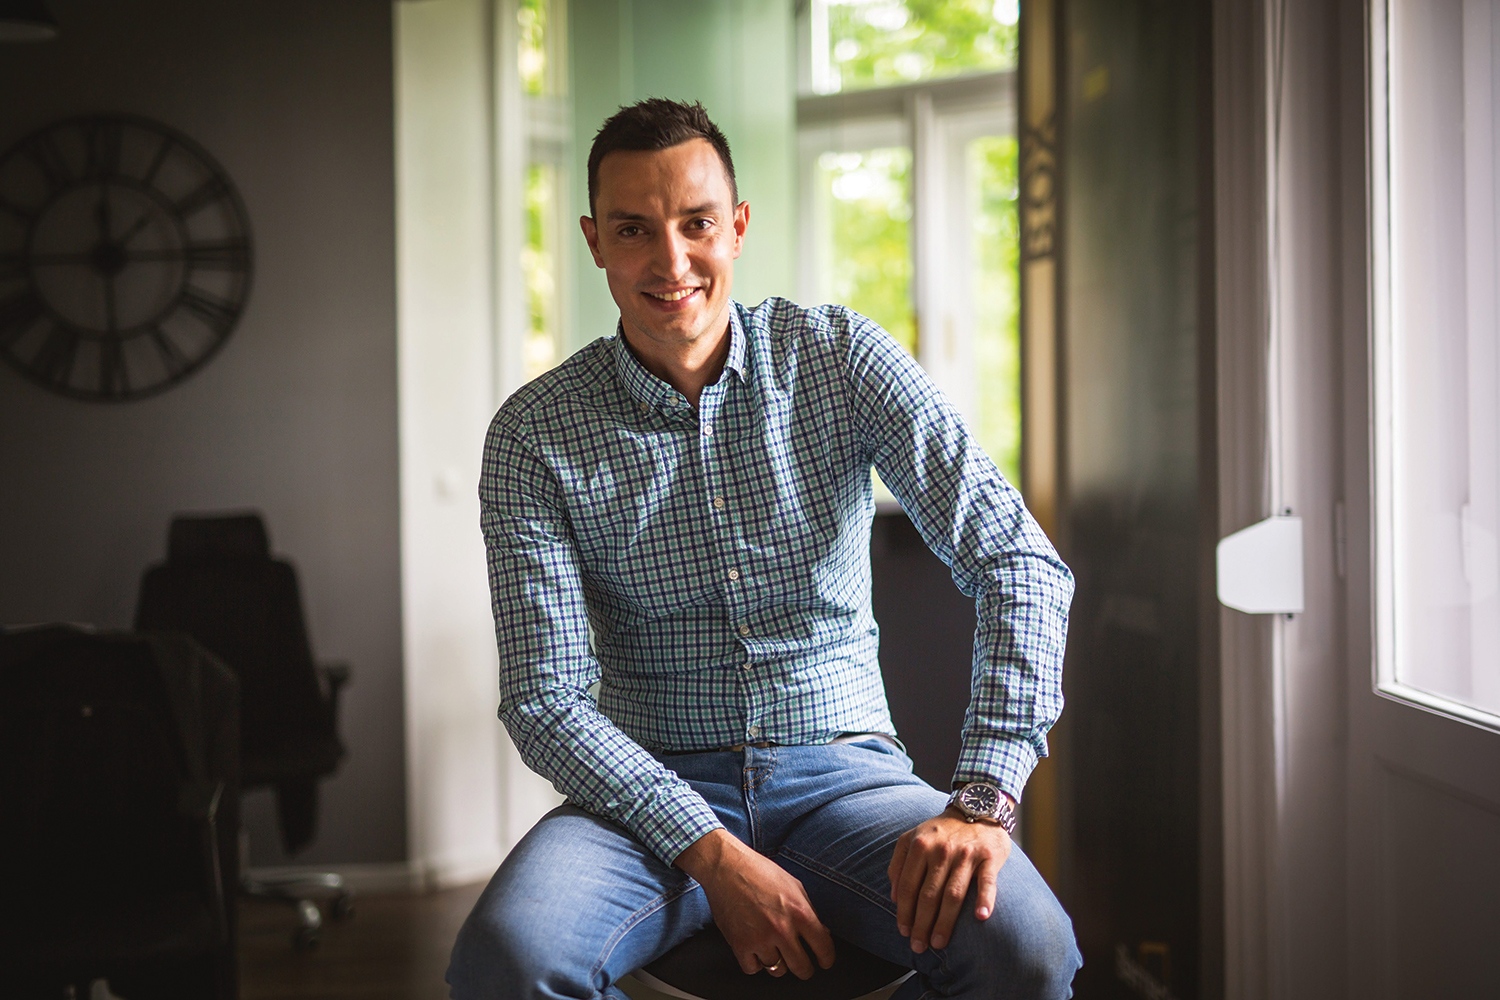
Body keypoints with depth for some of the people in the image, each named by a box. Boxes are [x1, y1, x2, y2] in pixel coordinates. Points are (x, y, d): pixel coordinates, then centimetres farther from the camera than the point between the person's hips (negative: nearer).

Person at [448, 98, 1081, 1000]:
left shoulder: (840, 358, -2)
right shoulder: (536, 435, -3)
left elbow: (1020, 562, -8)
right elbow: (547, 699, -8)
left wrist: (984, 799, -21)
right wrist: (713, 855, -21)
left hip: (841, 767, 1)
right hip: (653, 788, 0)